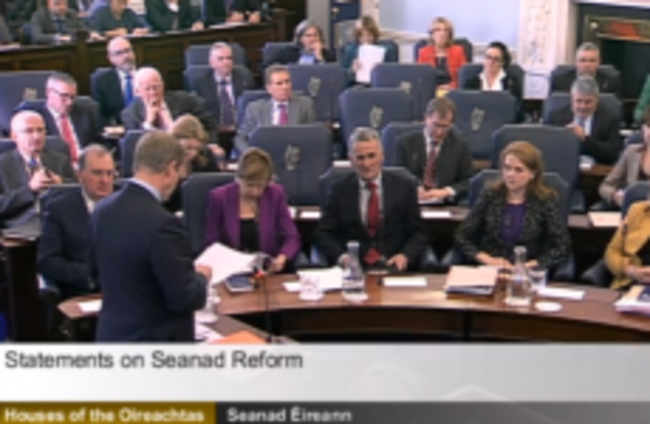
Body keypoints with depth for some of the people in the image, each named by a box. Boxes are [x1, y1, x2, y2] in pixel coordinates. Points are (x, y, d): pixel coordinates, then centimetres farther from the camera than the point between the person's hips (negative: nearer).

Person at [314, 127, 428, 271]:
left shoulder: (404, 187, 7)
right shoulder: (340, 190, 7)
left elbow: (419, 233, 9)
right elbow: (322, 234, 6)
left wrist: (405, 256, -11)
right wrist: (341, 256, -13)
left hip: (393, 266, 1)